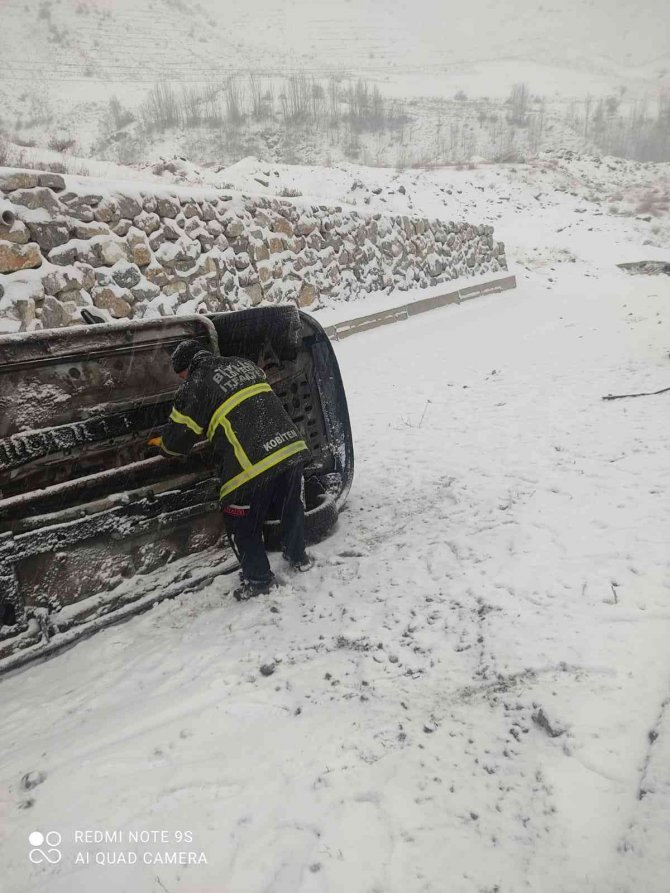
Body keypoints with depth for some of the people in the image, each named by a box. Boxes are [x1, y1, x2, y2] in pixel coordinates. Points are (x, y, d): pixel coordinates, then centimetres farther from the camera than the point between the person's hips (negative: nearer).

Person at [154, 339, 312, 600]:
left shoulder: (194, 387, 1)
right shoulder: (243, 363, 18)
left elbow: (176, 439, 6)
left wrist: (163, 445, 30)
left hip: (252, 465, -6)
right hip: (292, 448, 6)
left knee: (242, 526, 16)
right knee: (291, 507, 28)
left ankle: (259, 579, 29)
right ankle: (298, 557, 45)